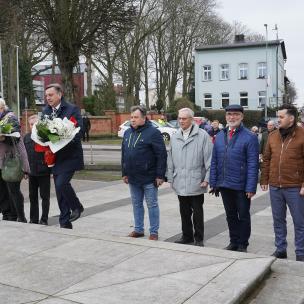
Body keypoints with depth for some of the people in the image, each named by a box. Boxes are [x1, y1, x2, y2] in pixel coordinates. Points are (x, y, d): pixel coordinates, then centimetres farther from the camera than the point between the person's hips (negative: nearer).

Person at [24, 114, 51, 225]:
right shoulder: (26, 137, 8)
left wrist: (50, 167, -10)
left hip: (44, 171, -5)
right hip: (32, 172, 6)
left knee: (45, 196, 6)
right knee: (32, 196, 14)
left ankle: (44, 219, 15)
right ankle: (33, 219, 24)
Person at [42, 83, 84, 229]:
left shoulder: (72, 109, -7)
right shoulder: (45, 111, 10)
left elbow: (78, 132, -13)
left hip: (70, 155, -6)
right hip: (55, 156, 6)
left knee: (61, 183, -20)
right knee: (60, 189, 9)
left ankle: (77, 207, 7)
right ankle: (65, 223, 19)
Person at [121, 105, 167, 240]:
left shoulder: (153, 132, -12)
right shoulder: (127, 133, 10)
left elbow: (162, 155, -14)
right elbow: (124, 154, 17)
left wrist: (160, 175, -16)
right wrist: (124, 173, 14)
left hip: (149, 178, -7)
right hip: (133, 178, 7)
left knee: (152, 205, 4)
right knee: (136, 204, 15)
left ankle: (154, 232, 14)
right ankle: (138, 229, 27)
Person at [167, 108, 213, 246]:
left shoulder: (202, 135, -7)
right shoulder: (175, 137, 9)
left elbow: (209, 158, -8)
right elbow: (170, 159, 14)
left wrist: (207, 179, -11)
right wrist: (171, 178, 11)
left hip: (196, 183, -5)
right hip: (180, 183, 5)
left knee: (197, 212, 6)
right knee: (184, 212, 15)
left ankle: (199, 238, 18)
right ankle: (187, 236, 28)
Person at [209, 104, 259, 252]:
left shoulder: (250, 137, -9)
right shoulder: (220, 136, 7)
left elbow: (253, 165, -12)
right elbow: (214, 161, 9)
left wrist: (251, 187, -16)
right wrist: (213, 182, 4)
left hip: (241, 186, -5)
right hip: (224, 185, 5)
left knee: (243, 216, 10)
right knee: (230, 216, 17)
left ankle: (242, 245, 24)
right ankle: (233, 242, 31)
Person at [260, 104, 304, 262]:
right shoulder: (272, 135, 7)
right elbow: (266, 159, 11)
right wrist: (264, 180, 8)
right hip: (275, 187, 5)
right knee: (278, 220, 16)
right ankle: (280, 249, 30)